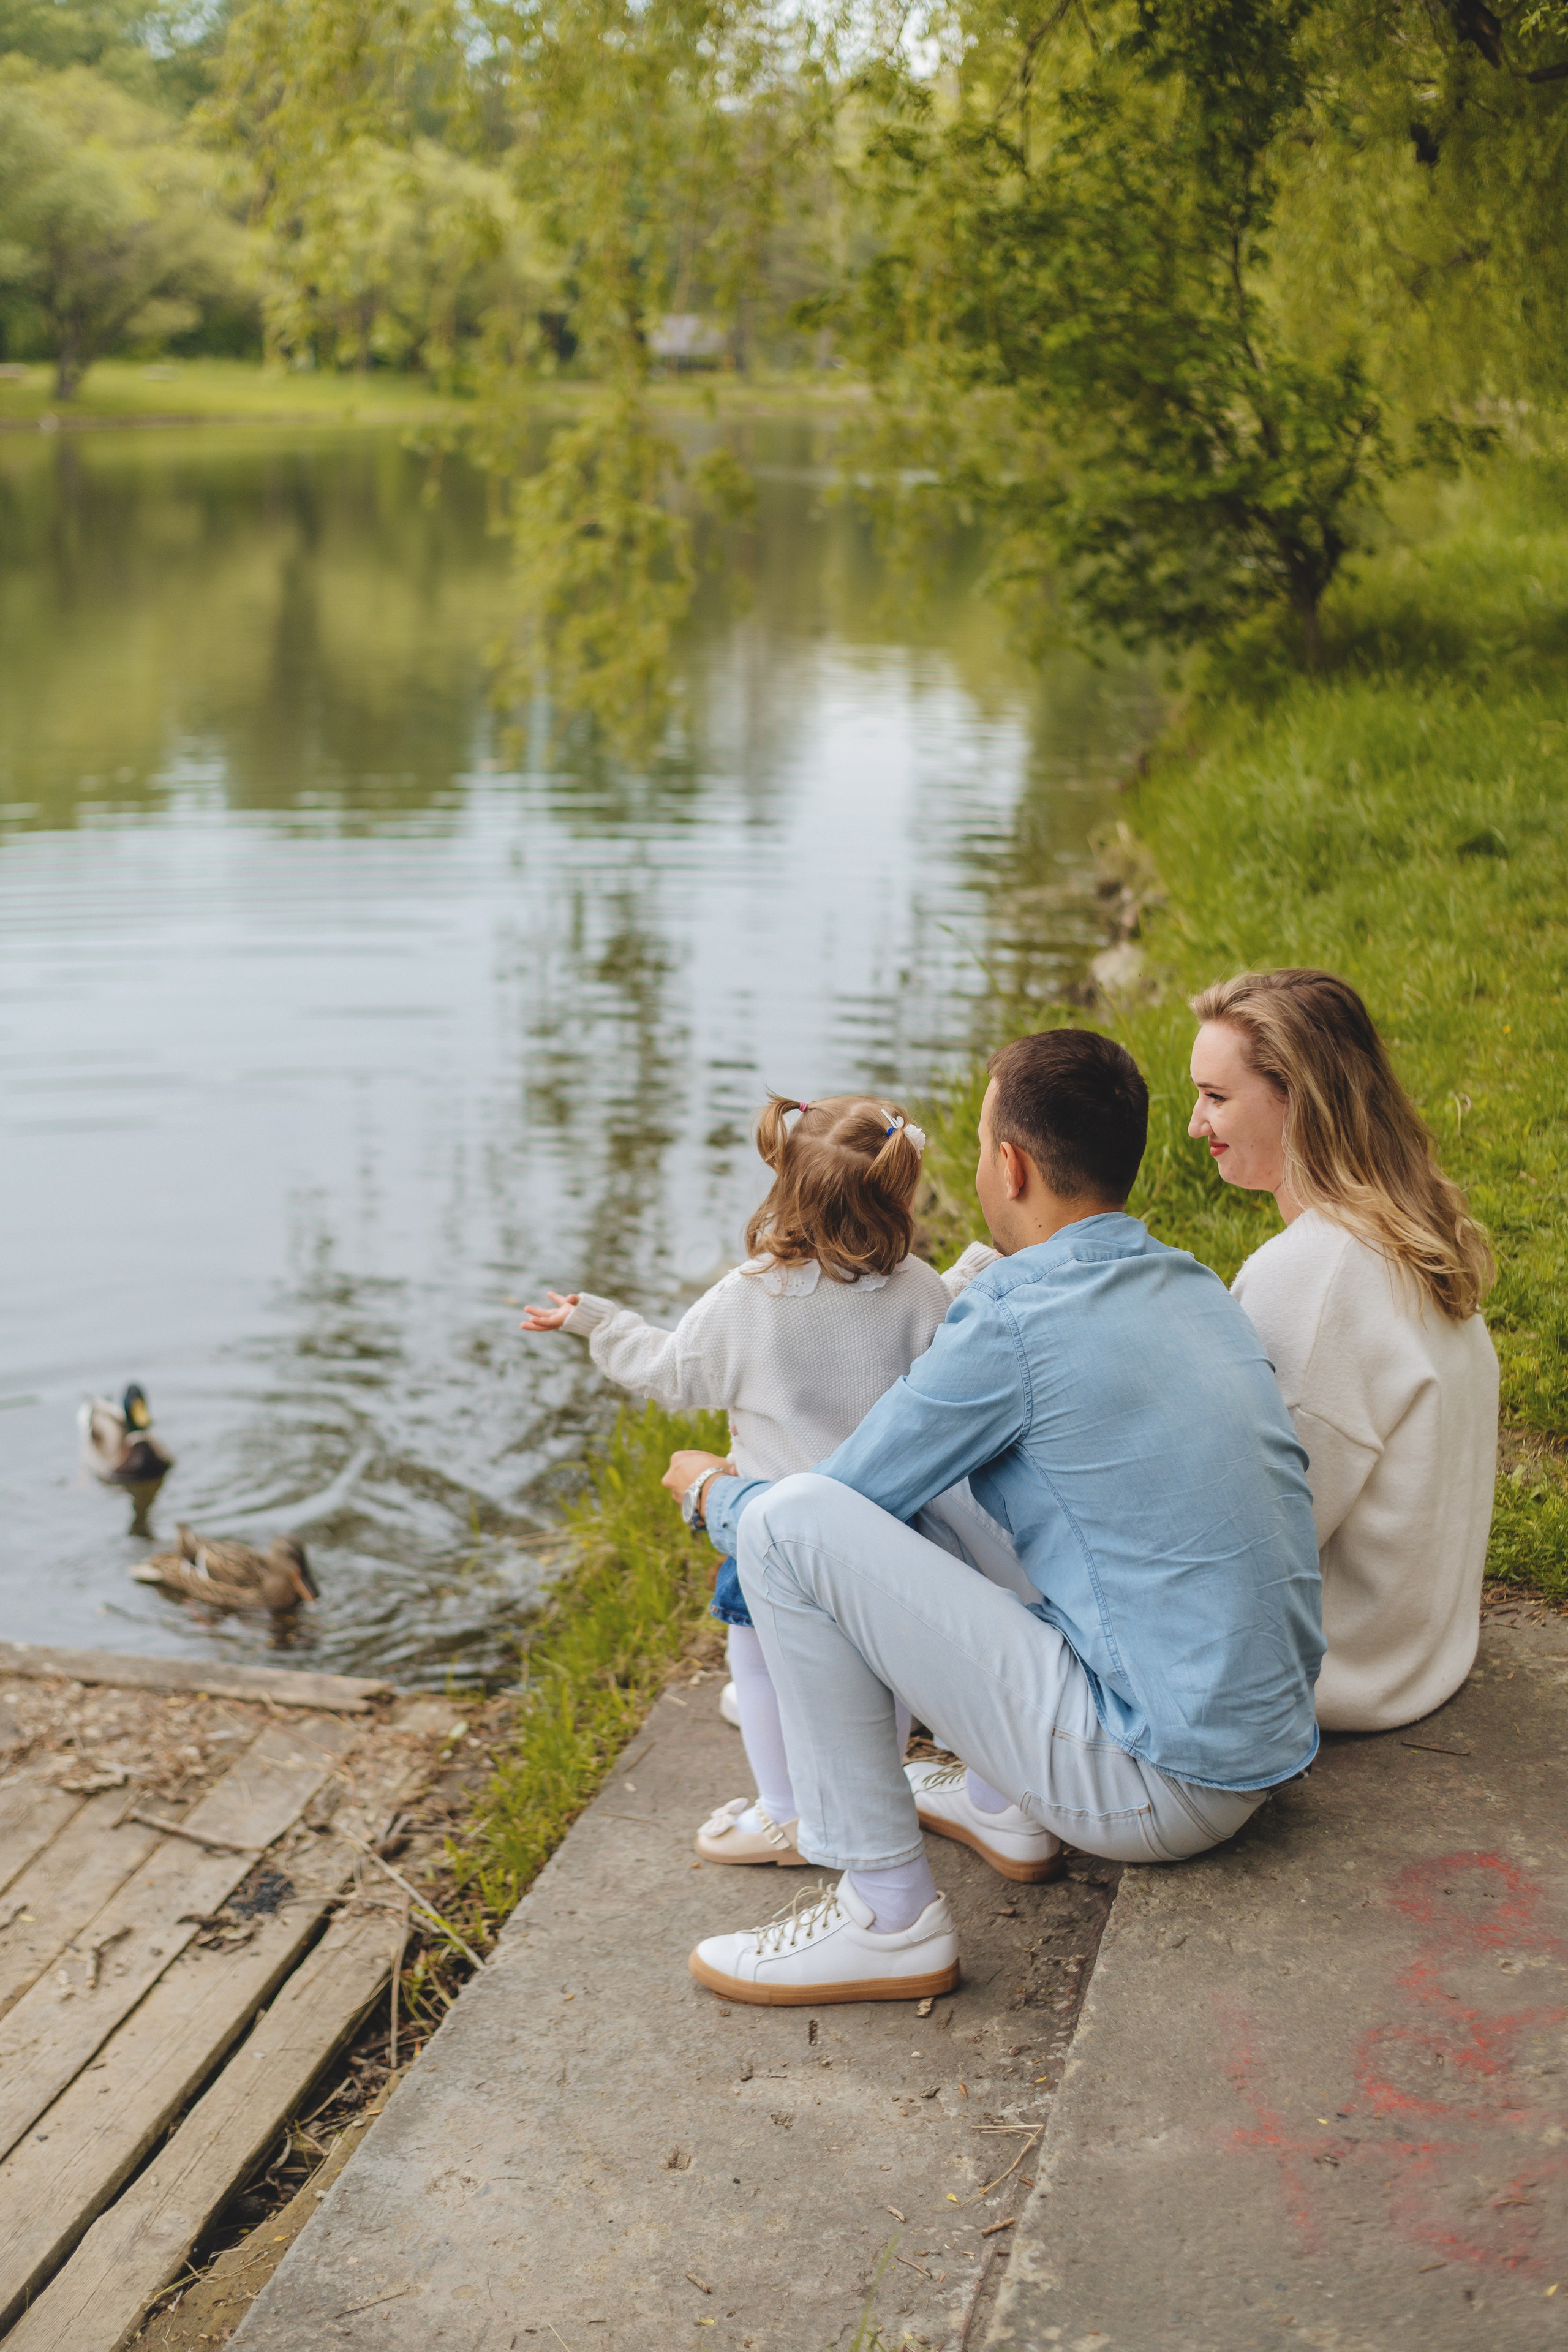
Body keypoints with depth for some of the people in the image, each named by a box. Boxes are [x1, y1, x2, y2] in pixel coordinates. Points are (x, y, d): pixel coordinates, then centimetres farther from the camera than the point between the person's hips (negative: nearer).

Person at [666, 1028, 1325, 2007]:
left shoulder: (1016, 1325, -17)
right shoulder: (1197, 1289, 7)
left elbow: (834, 1503, -5)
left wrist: (715, 1489, 15)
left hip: (1158, 1789, -9)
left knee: (786, 1524, -14)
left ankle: (889, 1916, -6)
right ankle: (1012, 1807, 23)